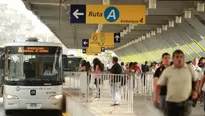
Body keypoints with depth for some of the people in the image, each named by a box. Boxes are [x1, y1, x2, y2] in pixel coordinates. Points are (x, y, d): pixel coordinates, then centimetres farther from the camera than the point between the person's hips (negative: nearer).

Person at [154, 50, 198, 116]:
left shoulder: (190, 69, -2)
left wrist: (194, 90, 2)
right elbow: (159, 85, 0)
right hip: (171, 102, 1)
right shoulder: (167, 71, -4)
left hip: (186, 102, -1)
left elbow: (195, 80, 17)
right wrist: (156, 97, -10)